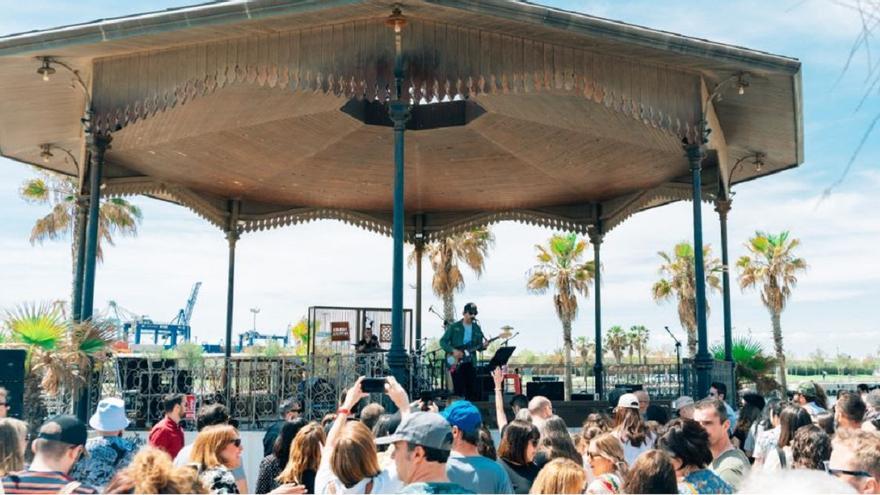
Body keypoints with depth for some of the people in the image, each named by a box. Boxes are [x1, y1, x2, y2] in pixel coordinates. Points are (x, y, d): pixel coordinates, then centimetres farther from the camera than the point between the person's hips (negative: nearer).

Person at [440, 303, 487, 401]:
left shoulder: (477, 328, 11)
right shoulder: (454, 327, 0)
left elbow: (478, 347, 13)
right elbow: (442, 341, -2)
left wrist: (483, 346, -11)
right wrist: (453, 351, -16)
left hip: (470, 363, 4)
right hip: (456, 364, -4)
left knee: (474, 391, 1)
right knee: (459, 391, -5)